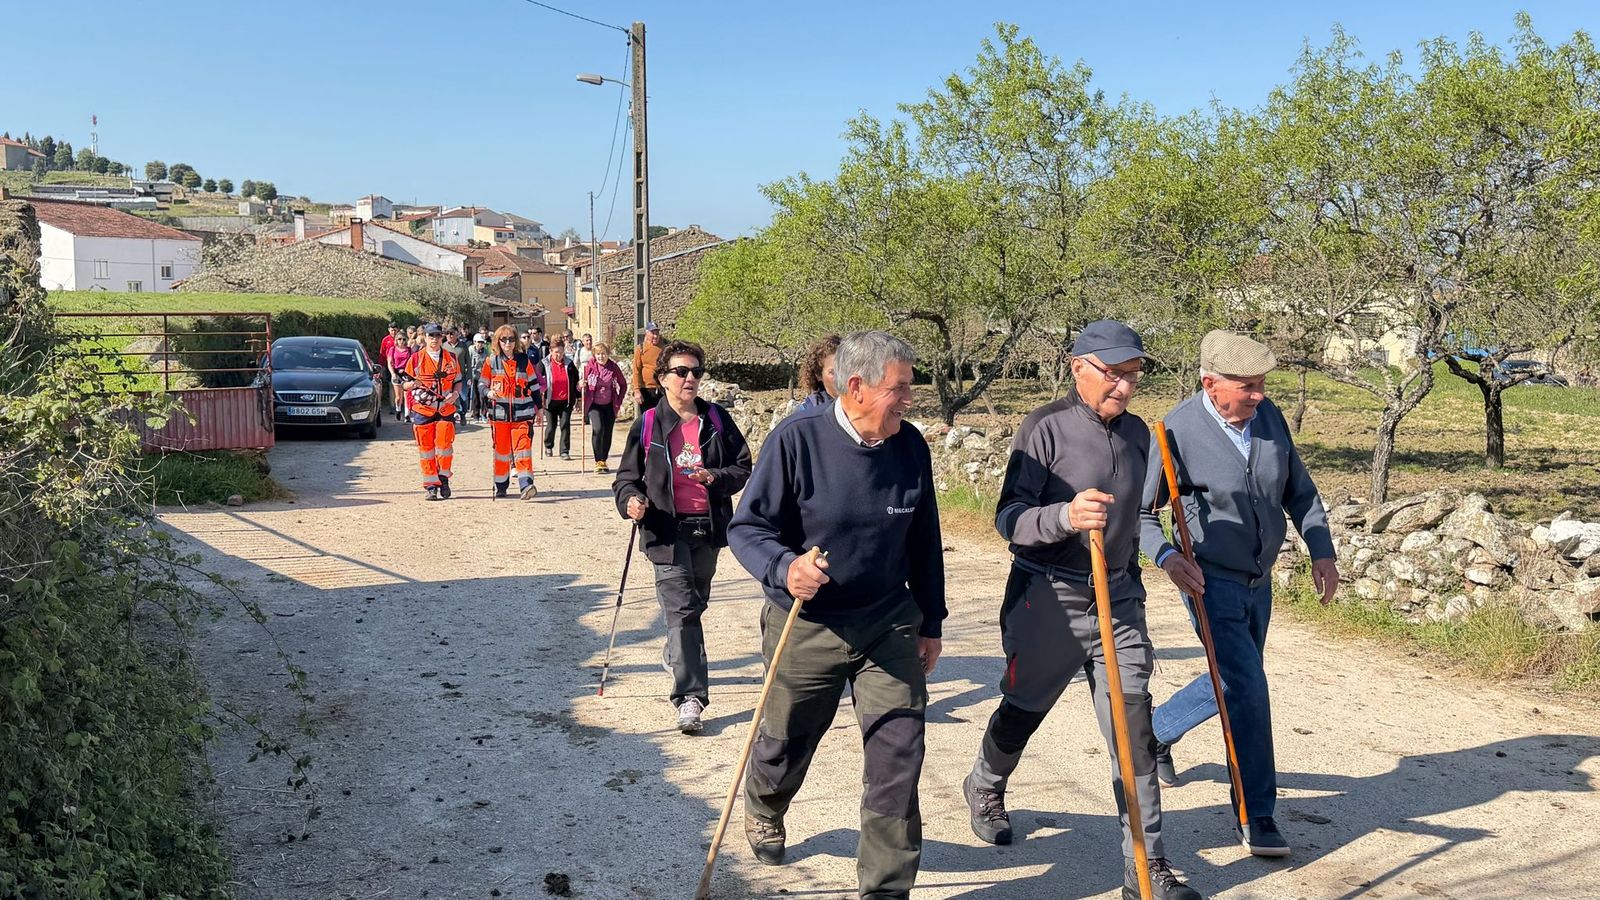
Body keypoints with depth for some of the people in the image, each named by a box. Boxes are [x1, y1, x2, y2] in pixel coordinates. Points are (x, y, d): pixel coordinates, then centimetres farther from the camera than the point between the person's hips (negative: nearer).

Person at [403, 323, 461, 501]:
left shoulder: (451, 358, 8)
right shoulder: (416, 358, 3)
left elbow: (458, 381, 16)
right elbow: (405, 383, 7)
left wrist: (455, 394, -4)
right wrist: (413, 384, -16)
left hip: (445, 408, 1)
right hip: (422, 408, -1)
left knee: (444, 444, -8)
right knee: (426, 447, 0)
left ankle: (443, 478, 12)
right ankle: (431, 486, 7)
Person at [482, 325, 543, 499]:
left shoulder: (525, 360, 6)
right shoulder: (491, 361, 5)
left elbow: (534, 385, 13)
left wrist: (538, 407, 14)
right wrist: (488, 393, -11)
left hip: (522, 413, 0)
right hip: (499, 412, 1)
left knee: (523, 449, -12)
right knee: (501, 450, 8)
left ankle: (525, 485, -19)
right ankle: (501, 487, 20)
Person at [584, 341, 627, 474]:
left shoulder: (614, 367, -3)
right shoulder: (589, 366, -7)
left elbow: (623, 384, 9)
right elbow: (582, 384, 3)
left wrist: (619, 402, 4)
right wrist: (581, 385, -21)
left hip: (609, 406, 2)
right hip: (594, 405, -2)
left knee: (607, 433, 5)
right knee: (598, 429, -21)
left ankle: (604, 461, 22)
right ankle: (598, 461, -12)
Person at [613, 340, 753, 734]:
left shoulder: (717, 419, 4)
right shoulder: (648, 424, -1)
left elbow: (743, 467, 6)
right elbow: (627, 475, 5)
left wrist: (715, 477, -14)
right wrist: (630, 499, -16)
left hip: (707, 527, 4)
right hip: (667, 530, -3)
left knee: (695, 603, 21)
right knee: (681, 610, -12)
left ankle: (675, 654, 49)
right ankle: (690, 697, -12)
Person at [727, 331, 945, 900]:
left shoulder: (910, 446, -2)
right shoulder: (797, 439, -15)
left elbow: (924, 543, 9)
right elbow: (747, 527, -12)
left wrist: (931, 622, 14)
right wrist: (784, 568, -32)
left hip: (889, 626, 3)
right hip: (805, 628, -2)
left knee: (899, 757, -5)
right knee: (785, 746, 17)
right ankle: (764, 808, 53)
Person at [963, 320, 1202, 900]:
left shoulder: (1137, 433, 8)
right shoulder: (1045, 428, -13)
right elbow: (1009, 518, -19)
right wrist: (1065, 516, -37)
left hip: (1117, 598, 5)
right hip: (1046, 598, -5)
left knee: (1133, 728, -1)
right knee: (1021, 712, 14)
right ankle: (985, 787, 46)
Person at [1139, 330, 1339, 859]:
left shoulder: (1268, 415, -3)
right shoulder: (1179, 432, -21)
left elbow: (1299, 491, 8)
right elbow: (1138, 512, -15)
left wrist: (1321, 551, -2)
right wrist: (1166, 557, -31)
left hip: (1258, 581, 7)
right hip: (1211, 581, -7)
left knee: (1236, 683, 20)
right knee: (1247, 689, -11)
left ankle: (1156, 731, 45)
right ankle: (1256, 819, 3)